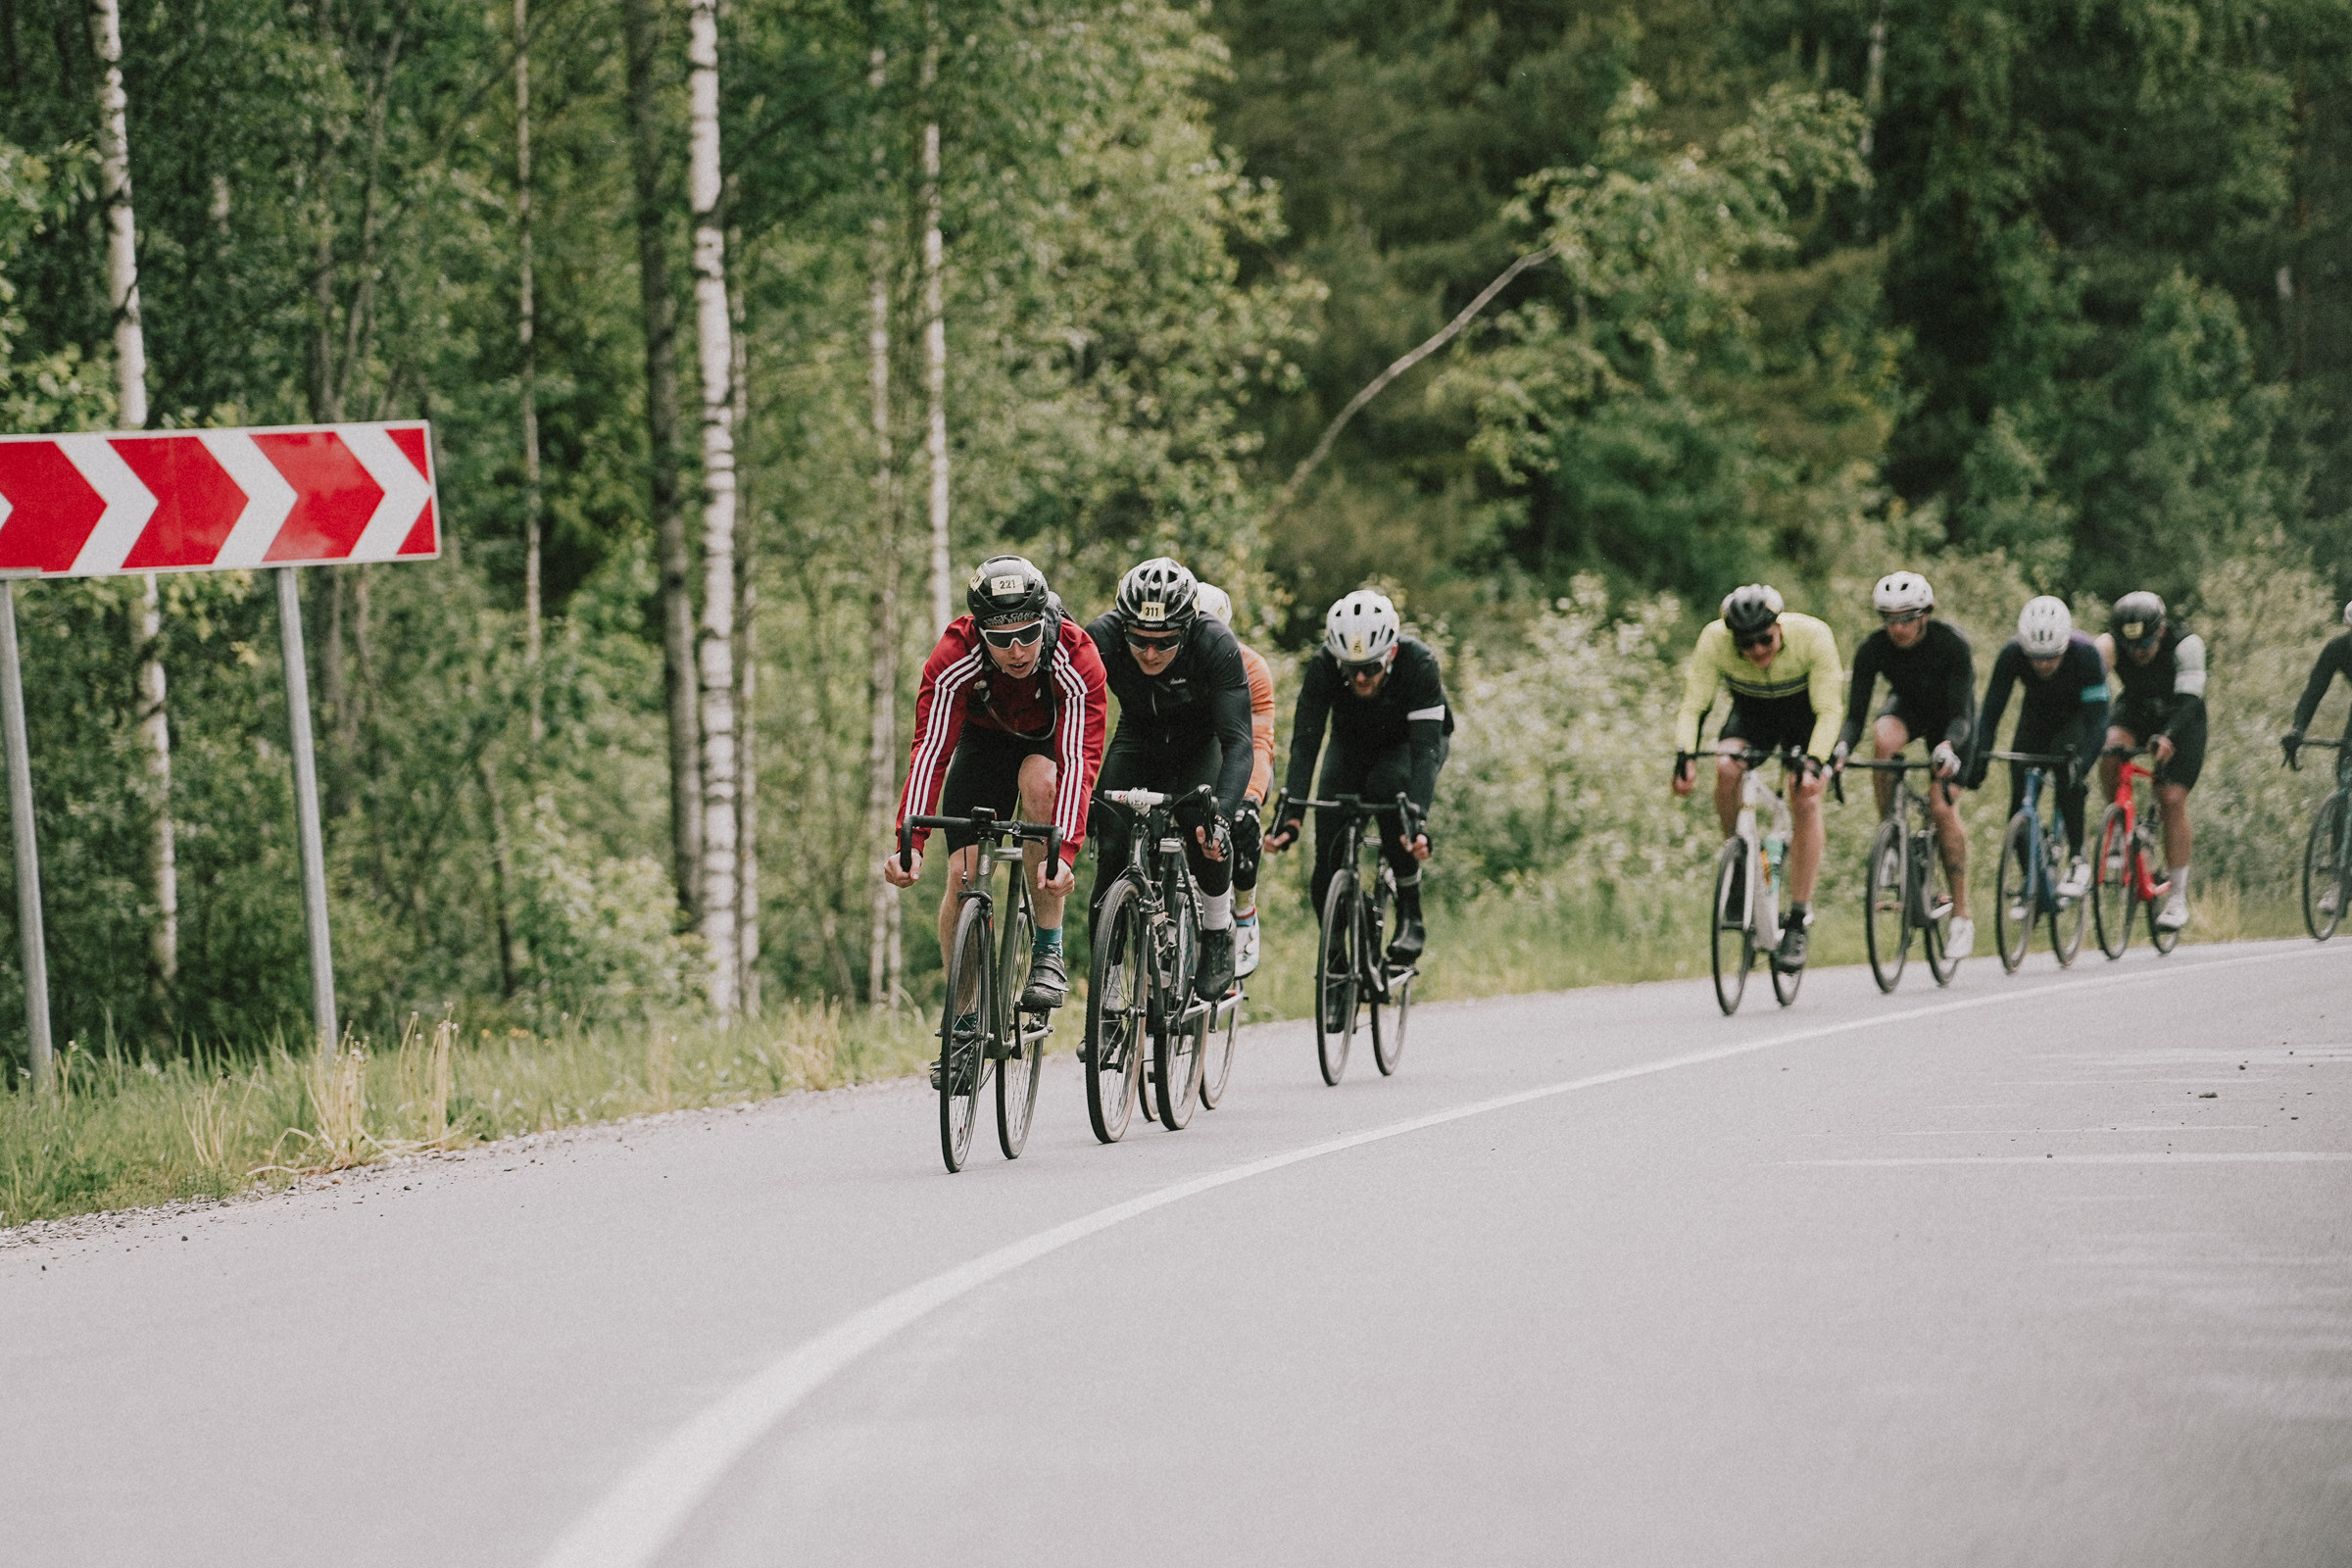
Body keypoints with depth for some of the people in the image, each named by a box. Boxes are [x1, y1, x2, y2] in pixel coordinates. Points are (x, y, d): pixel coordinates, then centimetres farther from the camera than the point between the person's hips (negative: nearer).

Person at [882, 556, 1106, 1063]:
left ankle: (1048, 953, -24)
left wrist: (1064, 853, -54)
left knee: (1039, 781, -36)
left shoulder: (1076, 660, -35)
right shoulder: (955, 658, -32)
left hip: (1052, 738, -2)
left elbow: (1078, 761, -41)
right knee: (964, 873, -13)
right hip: (984, 739, 2)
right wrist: (911, 843, -50)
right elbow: (929, 751, -37)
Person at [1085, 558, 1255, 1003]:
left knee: (1204, 826, -30)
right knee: (1112, 849, -17)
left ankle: (1218, 935, -5)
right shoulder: (1102, 638, -31)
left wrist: (1222, 813, -51)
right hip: (1138, 741, 2)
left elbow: (1238, 741, -36)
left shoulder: (1216, 645, -34)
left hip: (1201, 743, -2)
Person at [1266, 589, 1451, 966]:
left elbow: (1424, 750, -42)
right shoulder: (1323, 667, -31)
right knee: (1329, 843, -16)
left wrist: (1418, 821, -55)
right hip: (1353, 743, 2)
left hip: (1409, 741, -2)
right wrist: (1290, 815, -47)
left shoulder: (1419, 664, -36)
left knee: (1388, 783, -36)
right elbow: (1304, 744, -33)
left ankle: (1410, 917, -25)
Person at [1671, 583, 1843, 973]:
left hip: (1804, 711, -2)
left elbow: (1828, 712, -31)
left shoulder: (1813, 636, -33)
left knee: (1805, 799, -20)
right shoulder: (1714, 640, -29)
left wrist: (1813, 762, -46)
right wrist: (1685, 755, -44)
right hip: (1751, 711, 2)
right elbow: (1693, 706, -26)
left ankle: (1798, 922, -14)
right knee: (1726, 768, -29)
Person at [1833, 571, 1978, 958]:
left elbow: (1961, 715, -35)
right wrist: (1841, 746, -47)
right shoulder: (1873, 648, -25)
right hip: (1908, 708, 2)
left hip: (1950, 720, -2)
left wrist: (1948, 747, -56)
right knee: (1883, 737, -35)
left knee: (1942, 806, -18)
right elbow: (1855, 715, -26)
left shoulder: (1951, 645, -32)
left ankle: (1961, 915, -6)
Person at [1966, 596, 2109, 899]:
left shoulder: (2085, 655, -36)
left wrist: (2083, 764, -53)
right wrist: (1979, 757, -41)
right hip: (2037, 713, 3)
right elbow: (1990, 712, -26)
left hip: (2078, 715, -3)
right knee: (2020, 801, -9)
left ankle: (2078, 862, -22)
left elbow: (2097, 719, -38)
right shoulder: (2011, 655, -29)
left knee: (2067, 772, -33)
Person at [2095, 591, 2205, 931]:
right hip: (2135, 711, 2)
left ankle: (2178, 896, -5)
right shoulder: (2109, 645, -24)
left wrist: (2168, 737, -53)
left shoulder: (2186, 644, -30)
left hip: (2179, 718, -2)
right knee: (2110, 755, -31)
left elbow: (2189, 698, -36)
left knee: (2172, 798, -14)